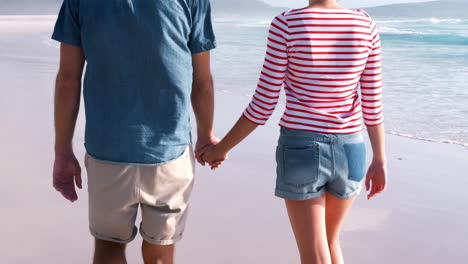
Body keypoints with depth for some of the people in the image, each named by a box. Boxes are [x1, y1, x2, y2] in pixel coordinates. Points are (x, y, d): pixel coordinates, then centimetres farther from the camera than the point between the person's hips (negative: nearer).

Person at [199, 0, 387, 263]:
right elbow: (373, 104, 1)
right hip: (349, 153, 4)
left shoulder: (286, 24, -13)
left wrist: (221, 148, 3)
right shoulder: (366, 25, -2)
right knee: (330, 240, 28)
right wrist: (380, 160, 11)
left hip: (301, 153, -4)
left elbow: (263, 105, -10)